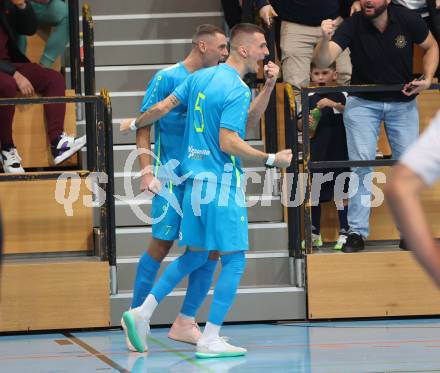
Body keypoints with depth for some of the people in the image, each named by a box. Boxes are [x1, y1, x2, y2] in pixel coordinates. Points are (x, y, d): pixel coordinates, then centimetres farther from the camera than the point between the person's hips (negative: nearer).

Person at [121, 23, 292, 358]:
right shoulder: (237, 89, -16)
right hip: (221, 182, -9)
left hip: (195, 178, 9)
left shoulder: (201, 77, 10)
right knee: (234, 261, -1)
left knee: (195, 254, 20)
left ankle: (143, 313, 16)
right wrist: (272, 159, -17)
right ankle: (210, 340, -3)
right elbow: (228, 143, -21)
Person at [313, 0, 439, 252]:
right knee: (361, 163, -7)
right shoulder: (353, 26, -20)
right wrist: (325, 40, -50)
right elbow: (323, 62, -30)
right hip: (363, 102, -1)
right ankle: (357, 232, -2)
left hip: (403, 102, 1)